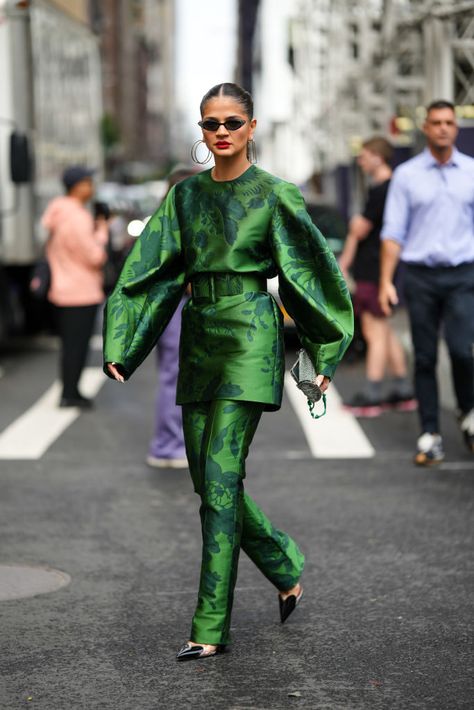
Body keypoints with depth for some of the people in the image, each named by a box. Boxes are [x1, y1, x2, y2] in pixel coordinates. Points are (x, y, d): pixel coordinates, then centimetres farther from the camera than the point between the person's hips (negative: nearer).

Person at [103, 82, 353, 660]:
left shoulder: (275, 195, -3)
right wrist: (121, 347, 1)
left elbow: (310, 272, -1)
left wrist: (323, 354, -3)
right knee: (209, 478, 9)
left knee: (221, 478, -10)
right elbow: (151, 270, 8)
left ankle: (211, 626, -5)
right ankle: (287, 569, 31)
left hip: (250, 336, -6)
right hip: (199, 337, 6)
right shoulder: (185, 195, 10)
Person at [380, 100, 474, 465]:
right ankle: (430, 436, 8)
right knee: (425, 357, 1)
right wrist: (386, 282, -3)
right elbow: (393, 232, 4)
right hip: (421, 274, 1)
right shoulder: (407, 175, 5)